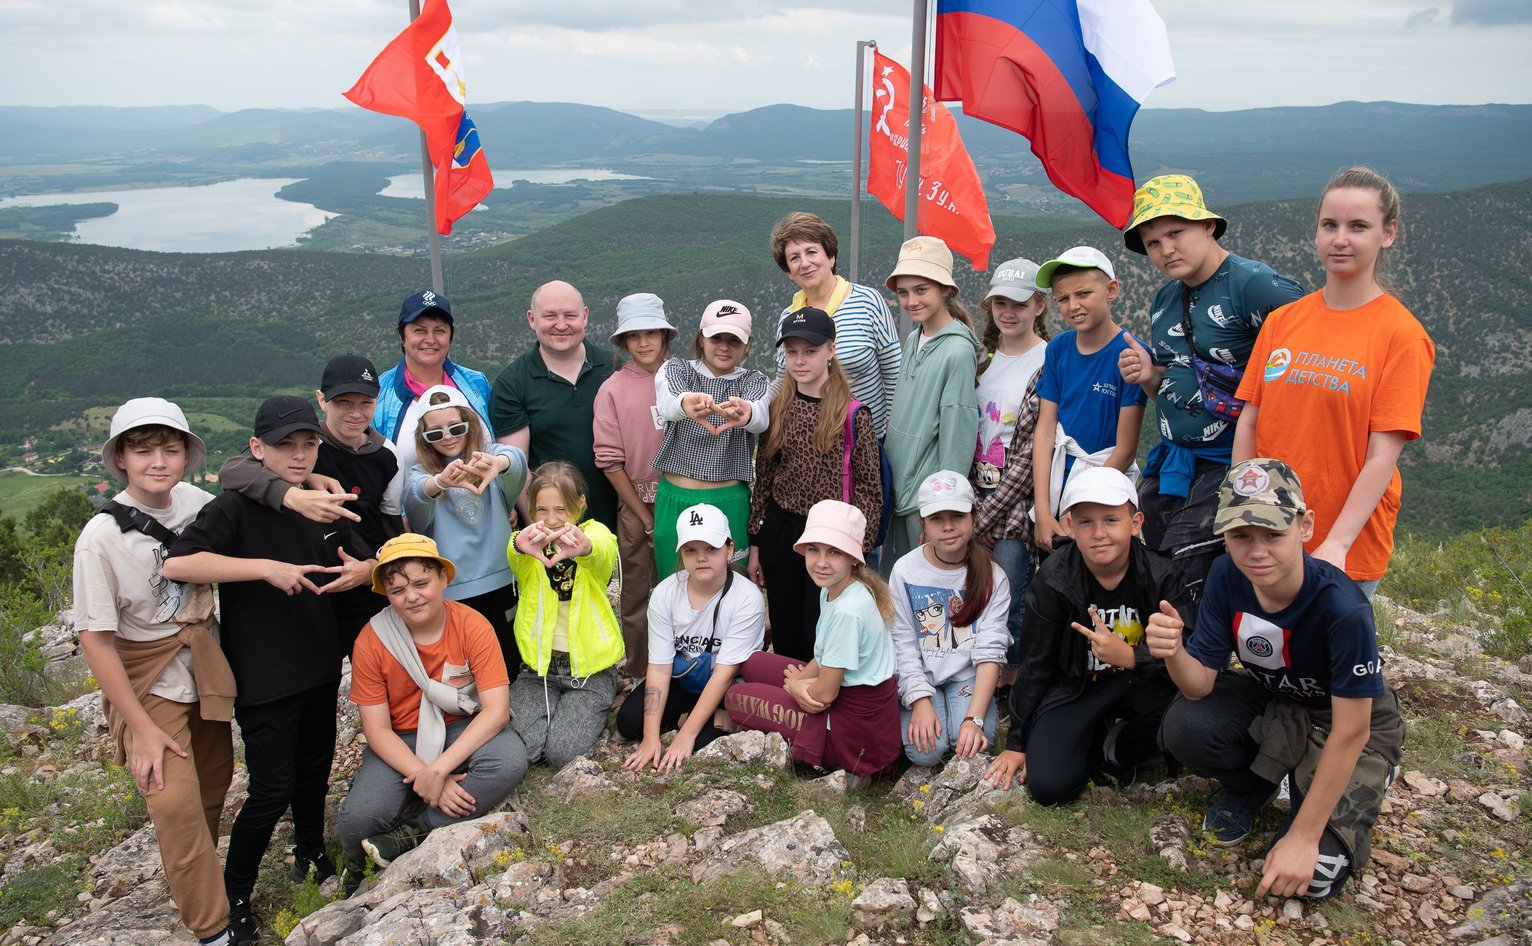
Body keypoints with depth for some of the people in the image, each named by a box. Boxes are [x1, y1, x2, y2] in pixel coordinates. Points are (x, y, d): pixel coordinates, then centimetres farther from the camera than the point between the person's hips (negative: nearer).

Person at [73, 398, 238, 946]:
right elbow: (95, 640, -16)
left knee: (214, 784, 16)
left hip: (203, 670, 5)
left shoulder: (198, 503, -10)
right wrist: (142, 728, -16)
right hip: (148, 685, -5)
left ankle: (199, 877, 41)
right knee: (176, 802, -12)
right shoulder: (101, 537, -21)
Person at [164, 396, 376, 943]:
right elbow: (177, 564, -29)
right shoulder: (235, 509, -15)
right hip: (262, 677, -6)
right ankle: (233, 897, 19)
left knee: (314, 769, 20)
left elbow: (370, 562, 14)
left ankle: (310, 852, 44)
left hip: (319, 667, 6)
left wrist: (360, 571, -11)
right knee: (272, 790, -1)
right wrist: (266, 567, -32)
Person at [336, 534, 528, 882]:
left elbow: (497, 709, -20)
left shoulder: (472, 626, -17)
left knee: (511, 760, -33)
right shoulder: (372, 640, -13)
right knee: (356, 821, -26)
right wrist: (424, 778, -24)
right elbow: (377, 729, -10)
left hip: (463, 731, 0)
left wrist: (438, 769, -28)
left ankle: (412, 834, -16)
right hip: (400, 742, 1)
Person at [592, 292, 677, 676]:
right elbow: (611, 463, -5)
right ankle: (639, 674, 23)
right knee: (637, 594, 9)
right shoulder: (612, 390, -5)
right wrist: (646, 518, -5)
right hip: (637, 504, -2)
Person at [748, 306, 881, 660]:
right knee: (785, 636, 12)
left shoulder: (853, 414, -8)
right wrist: (755, 545, 8)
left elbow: (868, 488, -6)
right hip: (779, 532, 4)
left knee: (819, 638, 0)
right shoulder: (777, 409, 4)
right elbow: (763, 479, 7)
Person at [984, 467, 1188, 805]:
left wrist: (1129, 656, -39)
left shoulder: (1161, 577, -15)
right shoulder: (1053, 579, -15)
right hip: (1073, 686, 0)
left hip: (1136, 681, 1)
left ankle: (1119, 752, 1)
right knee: (1049, 786, -21)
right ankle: (1097, 735, 15)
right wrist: (1017, 742, -2)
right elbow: (1035, 665, -6)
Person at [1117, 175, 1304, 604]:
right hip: (1172, 458, 8)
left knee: (1179, 576, -13)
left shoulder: (1254, 284, -12)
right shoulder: (1164, 300, 13)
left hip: (1233, 459, -8)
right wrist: (1148, 376, -1)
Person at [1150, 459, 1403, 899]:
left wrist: (1304, 838, -23)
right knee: (1183, 727, -27)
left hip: (1351, 721, -4)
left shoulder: (1343, 607, -35)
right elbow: (1201, 684, -17)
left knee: (1314, 874, -21)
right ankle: (1252, 784, 7)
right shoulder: (1226, 577, -20)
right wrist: (1173, 651, -42)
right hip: (1270, 700, 4)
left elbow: (1350, 733, -26)